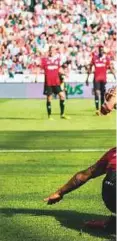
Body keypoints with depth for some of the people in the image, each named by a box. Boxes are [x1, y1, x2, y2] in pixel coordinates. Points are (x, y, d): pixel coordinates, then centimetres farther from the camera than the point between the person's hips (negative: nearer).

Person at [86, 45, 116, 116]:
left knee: (103, 93, 8)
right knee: (97, 92, -12)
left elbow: (111, 68, 0)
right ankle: (97, 109, -16)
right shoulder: (94, 57, 1)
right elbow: (90, 68, 7)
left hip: (103, 78, 1)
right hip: (96, 78, -1)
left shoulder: (106, 58, 1)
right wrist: (87, 78, 5)